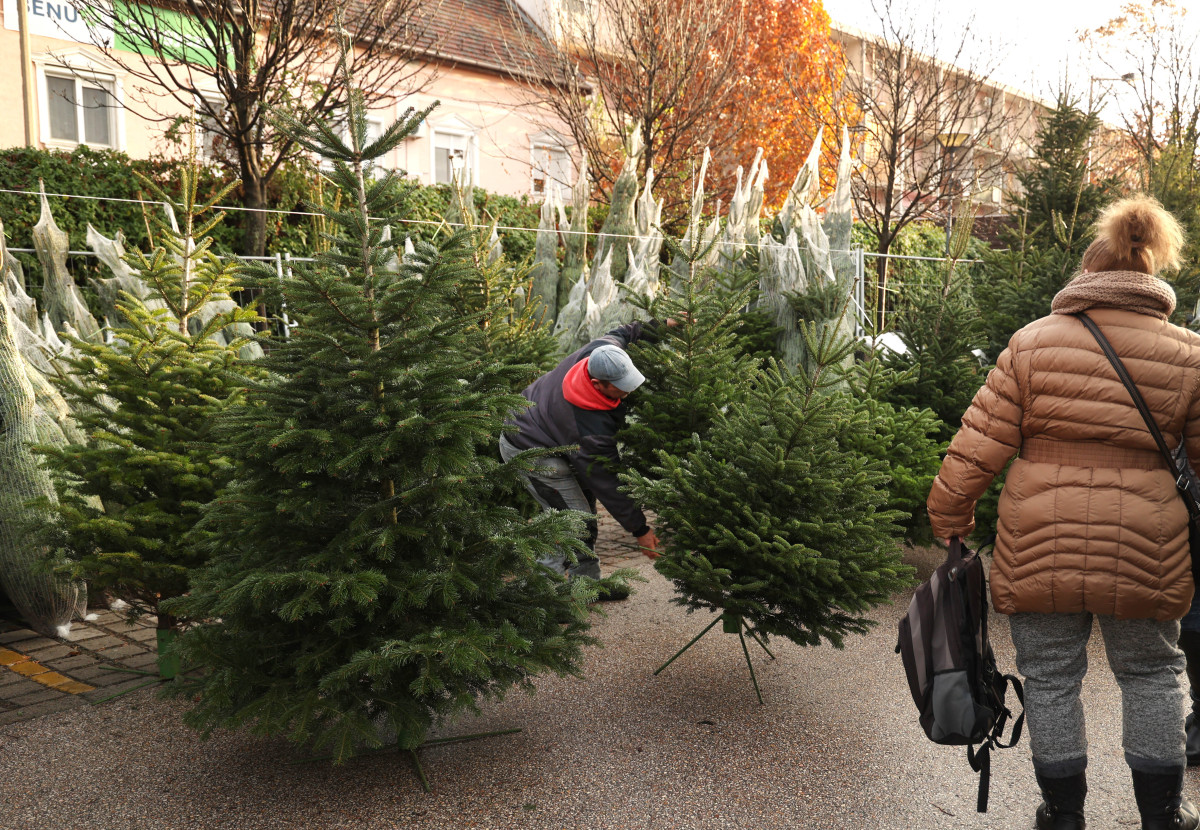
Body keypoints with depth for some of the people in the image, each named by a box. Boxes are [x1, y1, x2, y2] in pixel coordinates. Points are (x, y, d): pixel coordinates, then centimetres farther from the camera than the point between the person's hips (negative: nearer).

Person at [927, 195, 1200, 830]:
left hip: (1041, 547, -1)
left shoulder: (1033, 343, -6)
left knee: (1051, 677, 13)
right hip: (1145, 552, 2)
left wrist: (949, 517, 3)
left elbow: (978, 447, -9)